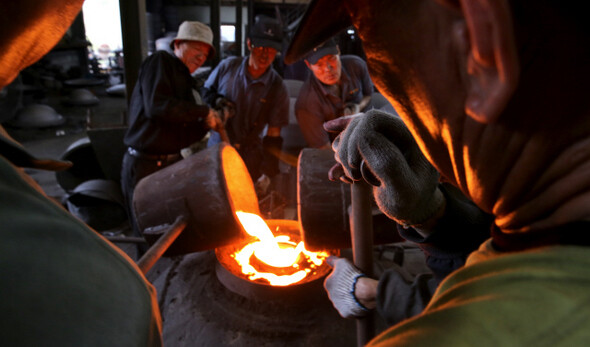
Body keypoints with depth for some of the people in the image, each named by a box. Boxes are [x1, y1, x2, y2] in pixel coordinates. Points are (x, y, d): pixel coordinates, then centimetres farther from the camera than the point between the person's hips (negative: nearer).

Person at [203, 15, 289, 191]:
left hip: (250, 161, -1)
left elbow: (274, 135, -6)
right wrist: (216, 100, -9)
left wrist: (267, 171, -14)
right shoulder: (228, 66, -2)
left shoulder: (278, 89, -7)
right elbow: (206, 91, 15)